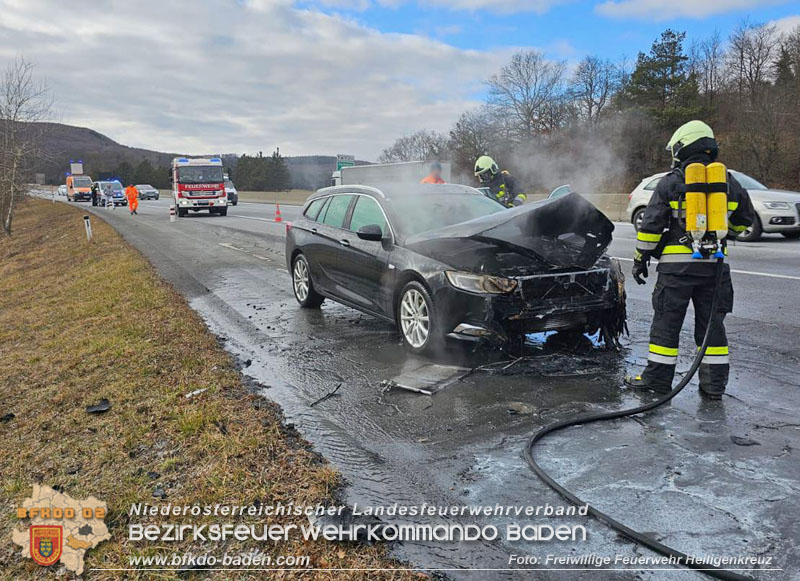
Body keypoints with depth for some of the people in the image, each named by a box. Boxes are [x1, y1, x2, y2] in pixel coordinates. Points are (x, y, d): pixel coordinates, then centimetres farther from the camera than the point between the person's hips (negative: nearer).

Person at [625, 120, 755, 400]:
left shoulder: (670, 183, -4)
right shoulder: (729, 182, 9)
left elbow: (651, 225, -6)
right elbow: (744, 219, 21)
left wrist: (640, 259, 2)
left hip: (677, 264, -4)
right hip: (715, 265, 4)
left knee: (666, 322, 4)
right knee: (712, 323, 11)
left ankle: (657, 379, 10)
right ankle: (714, 384, 15)